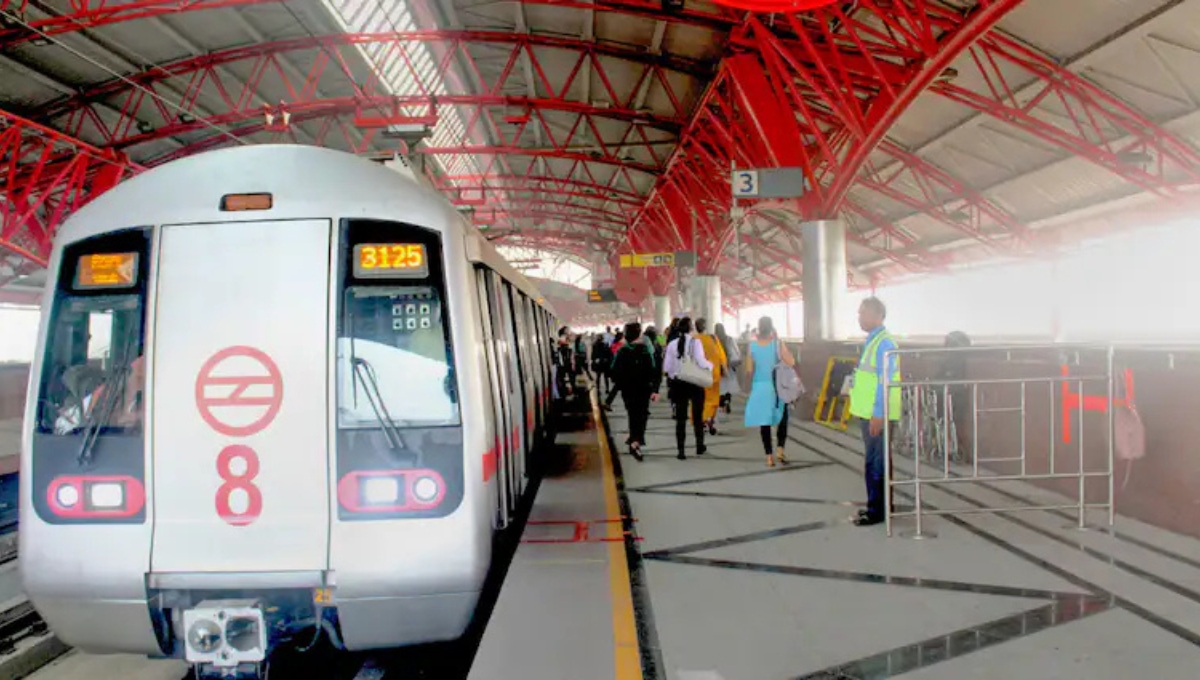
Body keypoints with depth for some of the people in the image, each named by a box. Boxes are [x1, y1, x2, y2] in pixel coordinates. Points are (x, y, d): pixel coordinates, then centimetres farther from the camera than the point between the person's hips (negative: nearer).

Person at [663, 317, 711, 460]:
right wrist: (710, 365, 0)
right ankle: (700, 446, 27)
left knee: (681, 418, 6)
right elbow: (701, 362, -20)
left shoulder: (672, 344, -3)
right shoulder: (695, 342, -12)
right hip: (695, 383, -2)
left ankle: (681, 451, 3)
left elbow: (666, 367, -4)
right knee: (697, 416, 16)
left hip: (678, 384, 2)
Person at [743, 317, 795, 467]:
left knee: (764, 422, 7)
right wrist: (781, 343, -3)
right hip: (776, 387, -2)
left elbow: (749, 369, 0)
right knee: (782, 419, 15)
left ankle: (769, 456, 6)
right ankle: (779, 449, 0)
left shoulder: (752, 345, -2)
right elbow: (791, 362, -12)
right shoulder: (778, 343, -8)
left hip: (759, 387, 2)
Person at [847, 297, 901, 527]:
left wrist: (877, 415, -22)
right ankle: (880, 505, 27)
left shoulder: (884, 343, -17)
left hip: (878, 415, -10)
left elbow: (885, 382, -21)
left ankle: (876, 511, 7)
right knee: (877, 461, 17)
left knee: (875, 463, -2)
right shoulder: (871, 341, 13)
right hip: (869, 413, 10)